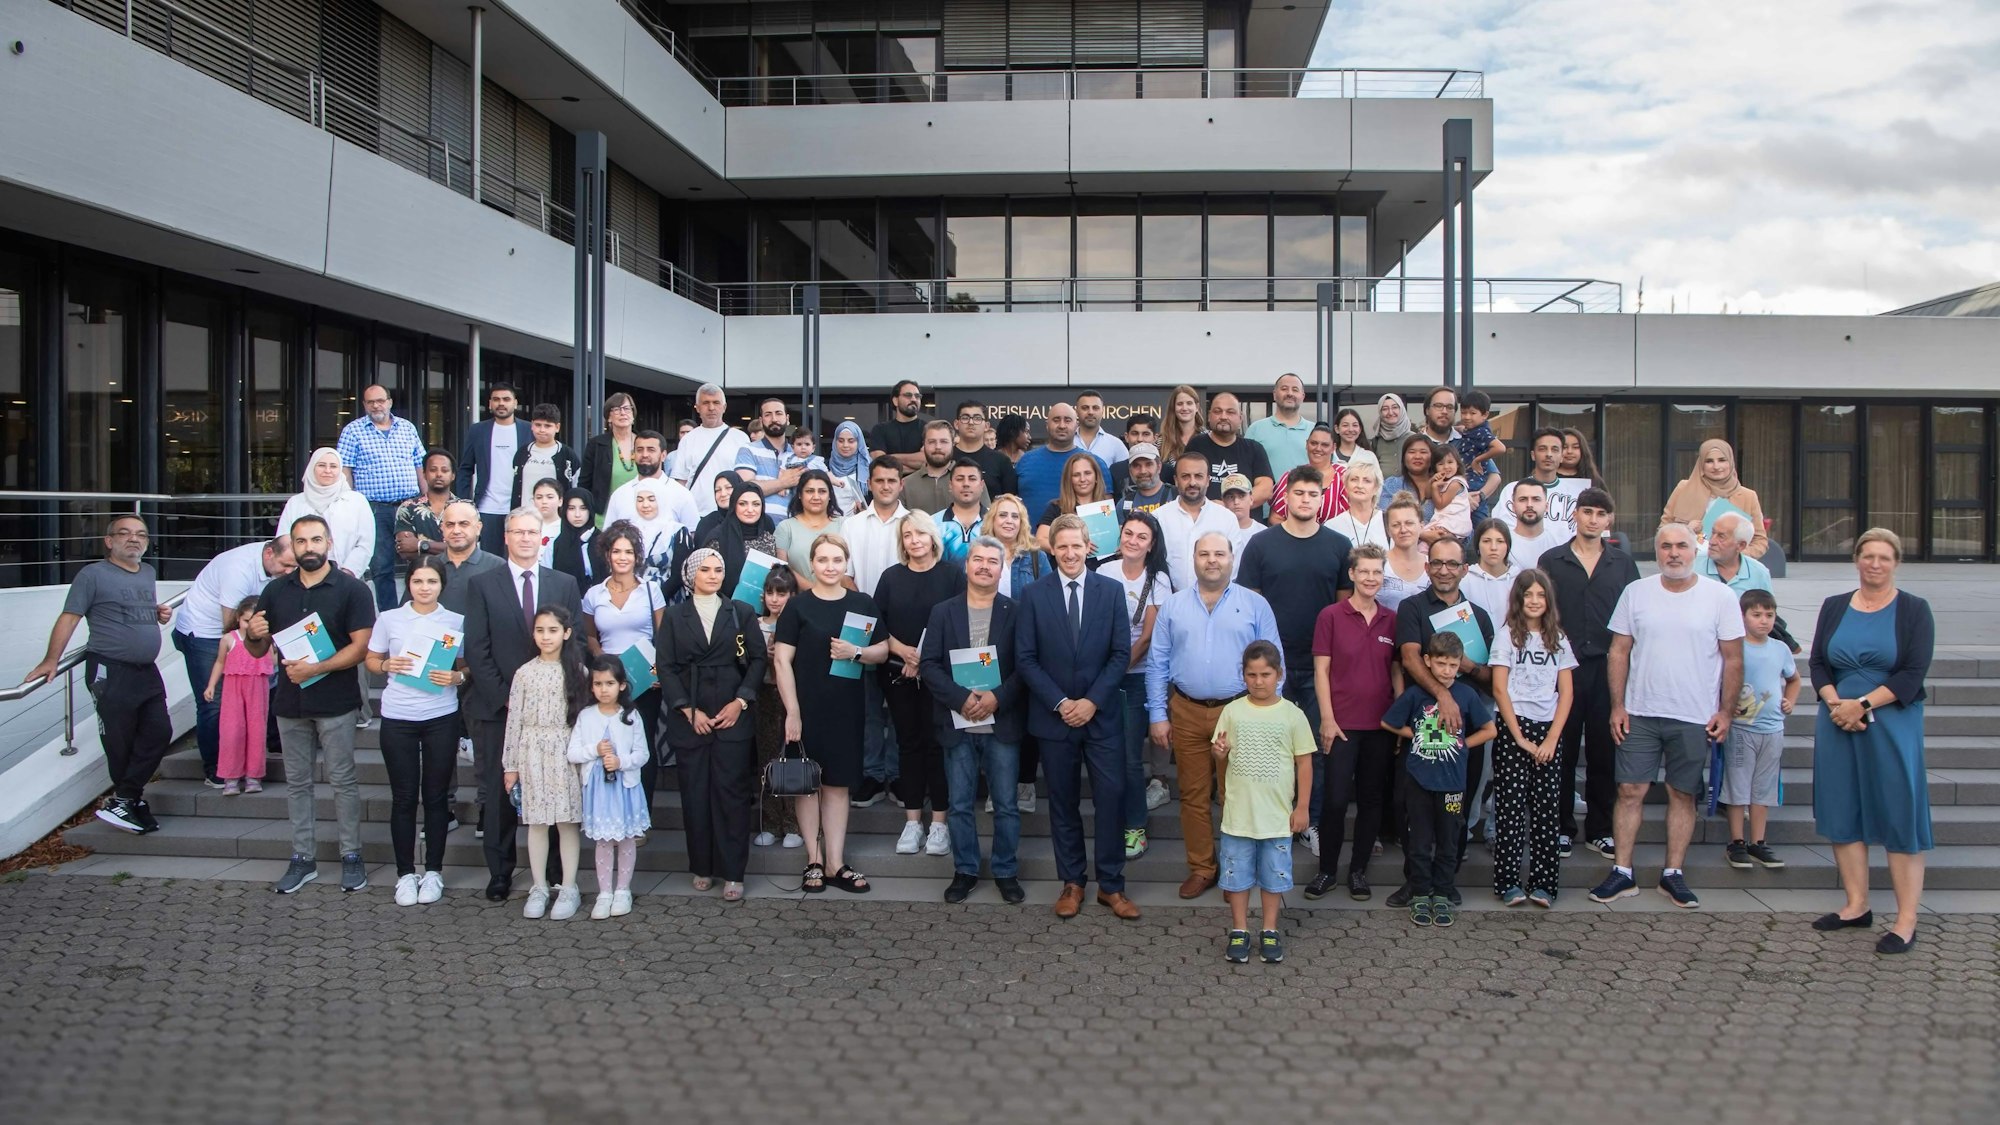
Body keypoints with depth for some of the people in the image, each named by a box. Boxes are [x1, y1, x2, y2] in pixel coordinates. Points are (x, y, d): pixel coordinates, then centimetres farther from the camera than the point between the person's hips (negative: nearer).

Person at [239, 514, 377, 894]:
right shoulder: (276, 591, 10)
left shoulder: (351, 589, -4)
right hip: (290, 702, 5)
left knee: (342, 780, 1)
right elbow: (258, 650, 13)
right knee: (297, 783, 10)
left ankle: (351, 856, 8)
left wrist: (316, 668, -21)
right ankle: (302, 858, 18)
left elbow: (361, 646, -12)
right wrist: (252, 635, -10)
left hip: (336, 702, -5)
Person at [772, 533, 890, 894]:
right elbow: (782, 660, -6)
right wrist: (792, 711, -13)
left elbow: (882, 651, 8)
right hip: (807, 706, -2)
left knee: (837, 783, 7)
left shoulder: (862, 604, 6)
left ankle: (836, 863, 12)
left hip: (846, 707, 2)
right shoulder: (798, 606, -1)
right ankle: (814, 860, 13)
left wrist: (856, 652, -13)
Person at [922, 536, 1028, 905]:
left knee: (1006, 804, 5)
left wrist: (997, 698, -17)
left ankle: (1006, 872, 18)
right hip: (957, 724, 1)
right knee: (960, 804, 9)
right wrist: (962, 698, -14)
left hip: (1002, 723, -1)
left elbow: (1024, 666, -3)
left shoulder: (1015, 612, 2)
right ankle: (965, 871, 22)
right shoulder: (943, 611, 5)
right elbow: (930, 665, -1)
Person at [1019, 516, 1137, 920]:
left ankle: (1111, 886, 11)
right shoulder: (1033, 594, -1)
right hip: (1054, 716, 0)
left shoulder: (1111, 591, 1)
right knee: (1063, 803, 9)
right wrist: (1060, 703, -11)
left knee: (1111, 799, -2)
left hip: (1101, 715, 0)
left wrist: (1092, 701, -11)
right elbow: (1026, 658, -3)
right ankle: (1071, 883, 21)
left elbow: (1121, 653, -1)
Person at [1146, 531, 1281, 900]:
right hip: (1187, 713, 2)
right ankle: (1200, 869, 18)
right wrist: (1158, 715, 1)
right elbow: (1157, 664, 6)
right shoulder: (1173, 606, 7)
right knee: (1193, 795, 7)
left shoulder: (1255, 605, 2)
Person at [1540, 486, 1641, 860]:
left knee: (1604, 750, 5)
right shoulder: (1551, 561, 5)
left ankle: (1601, 829, 15)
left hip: (1607, 666, 1)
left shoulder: (1623, 563, 10)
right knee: (1562, 749, 3)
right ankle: (1562, 827, 12)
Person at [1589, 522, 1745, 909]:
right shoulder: (1636, 592, 2)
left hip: (1695, 718, -1)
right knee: (1630, 791, 1)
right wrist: (1617, 705, -1)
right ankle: (1622, 873, 8)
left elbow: (1733, 659, 2)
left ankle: (1673, 874, 19)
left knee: (1682, 795, 8)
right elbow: (1619, 652, 4)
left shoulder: (1720, 596, -2)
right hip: (1640, 714, 1)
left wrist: (1725, 711, -2)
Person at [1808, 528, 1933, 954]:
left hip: (1893, 725, -4)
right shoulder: (1833, 607, 10)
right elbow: (1818, 663, 7)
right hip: (1837, 723, 4)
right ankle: (1856, 906, 18)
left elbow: (1913, 674, -8)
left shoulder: (1914, 610, 0)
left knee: (1899, 817, -4)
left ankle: (1906, 921, 0)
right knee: (1842, 813, 7)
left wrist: (1861, 705, -15)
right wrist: (1835, 702, -10)